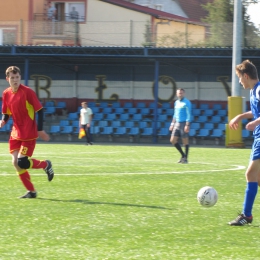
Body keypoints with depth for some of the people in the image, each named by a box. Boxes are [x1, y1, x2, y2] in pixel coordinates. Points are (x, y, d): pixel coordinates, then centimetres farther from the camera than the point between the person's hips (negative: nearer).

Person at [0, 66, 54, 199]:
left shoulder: (27, 92, -13)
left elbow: (39, 110, -10)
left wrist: (40, 129, -14)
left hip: (29, 134, -6)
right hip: (16, 133, 6)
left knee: (22, 162, -13)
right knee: (15, 162, -2)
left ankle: (46, 165, 16)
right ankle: (31, 191, 10)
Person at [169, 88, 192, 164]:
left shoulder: (186, 103, -7)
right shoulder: (176, 102, 15)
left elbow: (189, 114, -12)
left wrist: (187, 125, -20)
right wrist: (172, 124, 19)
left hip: (184, 123, -7)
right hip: (177, 123, 7)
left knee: (185, 141, -2)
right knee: (173, 140, 1)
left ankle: (185, 158, 6)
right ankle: (183, 155, 14)